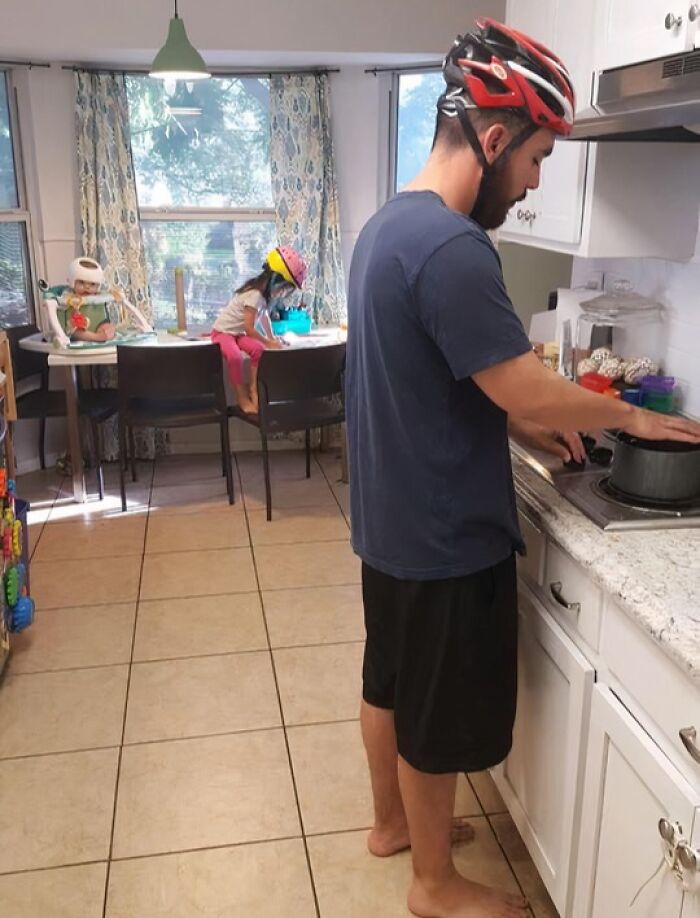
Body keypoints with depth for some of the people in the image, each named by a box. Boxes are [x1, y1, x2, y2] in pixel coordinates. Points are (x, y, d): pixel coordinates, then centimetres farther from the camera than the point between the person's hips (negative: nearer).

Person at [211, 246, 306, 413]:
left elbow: (264, 315, 20)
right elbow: (249, 329, -26)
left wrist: (272, 337, 14)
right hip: (223, 331, -8)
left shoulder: (264, 293, 1)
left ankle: (253, 389, -13)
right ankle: (242, 397, -23)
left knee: (258, 349, -23)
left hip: (239, 332, 8)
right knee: (235, 357, -36)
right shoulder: (255, 294, -28)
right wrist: (268, 342, -16)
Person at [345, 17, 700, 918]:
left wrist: (522, 425, 8)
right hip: (441, 533, -9)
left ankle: (391, 820, 46)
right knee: (437, 717, 10)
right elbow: (530, 391, -23)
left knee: (389, 682, 24)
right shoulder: (449, 248, -26)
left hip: (390, 516, 10)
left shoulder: (390, 225, 7)